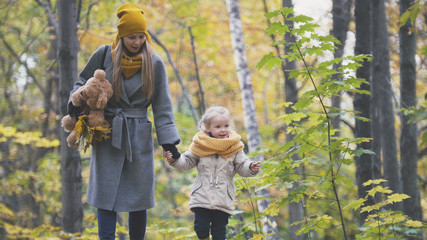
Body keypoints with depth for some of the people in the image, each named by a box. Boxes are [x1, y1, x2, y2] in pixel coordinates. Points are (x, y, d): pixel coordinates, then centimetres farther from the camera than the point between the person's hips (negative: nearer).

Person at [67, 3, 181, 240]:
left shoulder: (154, 63, -1)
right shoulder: (105, 55, -2)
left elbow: (163, 106, 1)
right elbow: (83, 81, 13)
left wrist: (169, 141, -4)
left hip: (139, 137, 1)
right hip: (107, 134, 0)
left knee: (139, 196, 5)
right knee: (106, 194, -4)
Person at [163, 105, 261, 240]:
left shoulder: (234, 147, 1)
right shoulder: (200, 145, 1)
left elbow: (242, 166, 4)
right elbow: (187, 162, 10)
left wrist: (251, 168, -16)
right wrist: (174, 159, -6)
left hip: (223, 198, 0)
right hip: (202, 196, 0)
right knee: (201, 227, -3)